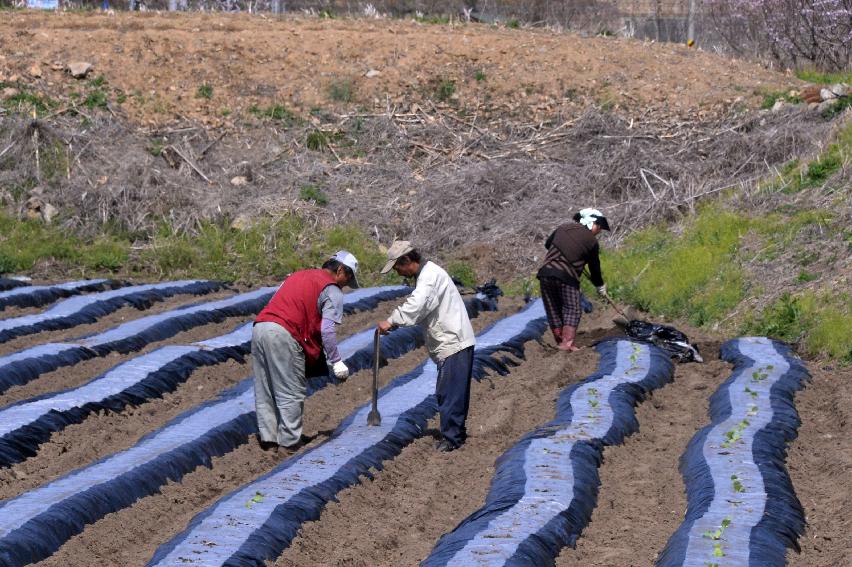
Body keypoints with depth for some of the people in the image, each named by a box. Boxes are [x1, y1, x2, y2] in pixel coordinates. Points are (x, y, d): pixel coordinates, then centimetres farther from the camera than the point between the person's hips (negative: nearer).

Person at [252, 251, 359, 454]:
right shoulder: (333, 291, 4)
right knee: (291, 393, 2)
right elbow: (327, 330, -7)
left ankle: (268, 437, 17)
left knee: (265, 391, 13)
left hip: (259, 326, 8)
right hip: (283, 335, -8)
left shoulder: (297, 275, 27)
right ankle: (289, 442, 4)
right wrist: (336, 361, 0)